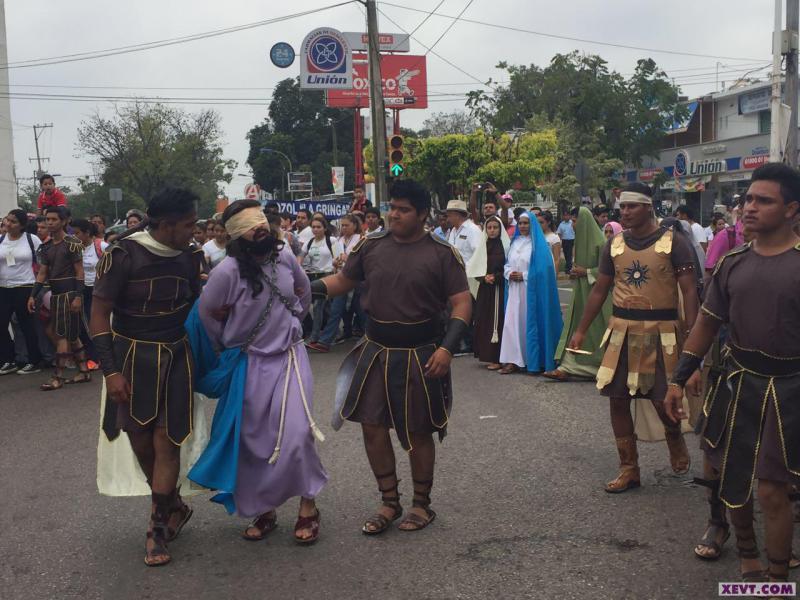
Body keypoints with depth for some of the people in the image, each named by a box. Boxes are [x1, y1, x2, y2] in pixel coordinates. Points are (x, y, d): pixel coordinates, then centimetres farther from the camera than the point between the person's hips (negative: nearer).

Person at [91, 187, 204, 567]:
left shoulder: (189, 257, -1)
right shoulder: (123, 255, -13)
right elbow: (99, 314, -11)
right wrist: (110, 370, -16)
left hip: (176, 358, 2)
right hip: (132, 358, -2)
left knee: (166, 443, -1)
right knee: (140, 442, 7)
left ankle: (159, 528, 11)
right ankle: (174, 506, 31)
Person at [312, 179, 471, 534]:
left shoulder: (441, 254, -8)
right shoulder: (371, 247, 1)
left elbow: (462, 303, -9)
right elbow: (343, 281, 11)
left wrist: (447, 347, -20)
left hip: (420, 354, -3)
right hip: (376, 351, 4)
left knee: (418, 432, 8)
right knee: (372, 425, 6)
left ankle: (422, 504, 28)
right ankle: (389, 502, 24)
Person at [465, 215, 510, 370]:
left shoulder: (506, 245, -3)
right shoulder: (482, 246, 9)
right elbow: (473, 269, 9)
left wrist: (496, 277, -15)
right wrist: (484, 277, -8)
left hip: (500, 290, -4)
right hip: (484, 290, 4)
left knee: (497, 321, -5)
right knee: (483, 321, 4)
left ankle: (497, 358, -1)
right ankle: (487, 354, 12)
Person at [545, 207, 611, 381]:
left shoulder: (599, 242, -14)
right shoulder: (579, 239, 10)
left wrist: (585, 272, -17)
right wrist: (575, 271, 3)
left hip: (595, 292, -8)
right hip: (580, 291, 8)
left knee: (596, 327, 0)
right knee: (575, 326, 3)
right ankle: (567, 366, 1)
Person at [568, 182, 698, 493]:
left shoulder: (672, 242, -5)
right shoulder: (614, 243, 7)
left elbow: (689, 290, -6)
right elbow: (600, 290, 12)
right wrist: (581, 331, 10)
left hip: (660, 331, -4)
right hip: (621, 330, 4)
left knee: (663, 400, -5)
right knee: (617, 399, 4)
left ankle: (675, 439, 31)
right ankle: (628, 469, 18)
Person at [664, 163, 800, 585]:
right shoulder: (733, 263, 3)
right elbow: (707, 323, 8)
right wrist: (680, 378, 4)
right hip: (737, 380, 5)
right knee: (730, 475, 15)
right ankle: (747, 554, 40)